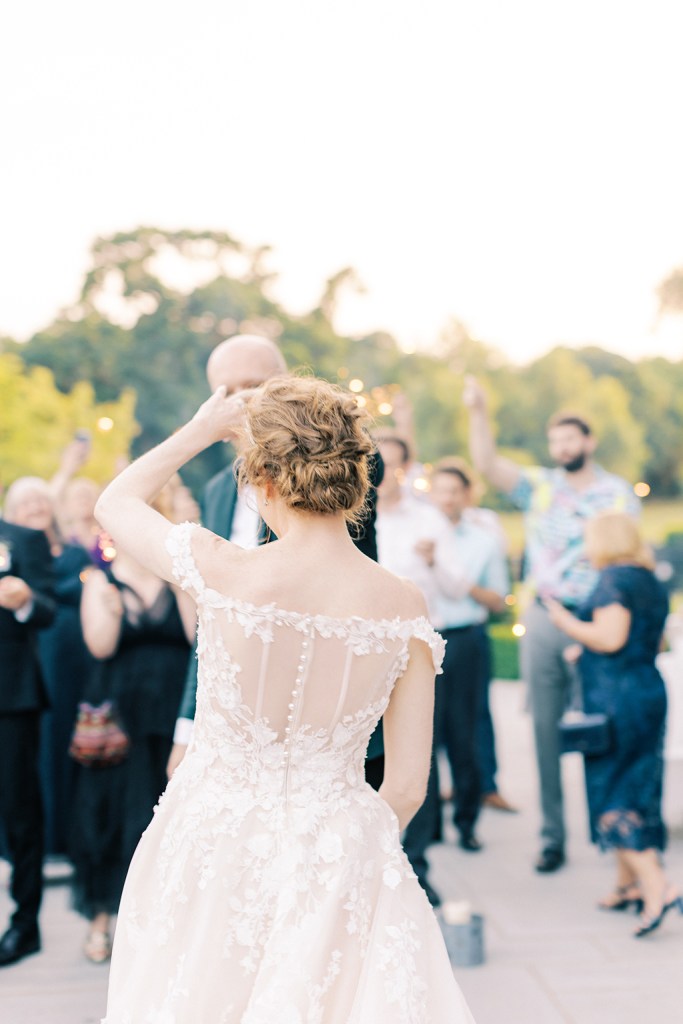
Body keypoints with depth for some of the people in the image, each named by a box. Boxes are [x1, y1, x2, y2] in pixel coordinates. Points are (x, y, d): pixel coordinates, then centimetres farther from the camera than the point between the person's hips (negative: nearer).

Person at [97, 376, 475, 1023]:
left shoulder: (222, 571, -18)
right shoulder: (403, 607, -12)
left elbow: (115, 502, 4)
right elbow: (407, 787, -5)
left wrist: (203, 429, 14)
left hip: (211, 840, -1)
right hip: (336, 860, 1)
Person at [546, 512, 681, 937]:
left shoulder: (614, 579, -13)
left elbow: (610, 638, -22)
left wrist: (566, 621, -7)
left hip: (616, 697, -9)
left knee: (612, 795, -4)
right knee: (638, 791, 15)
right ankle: (628, 883, 23)